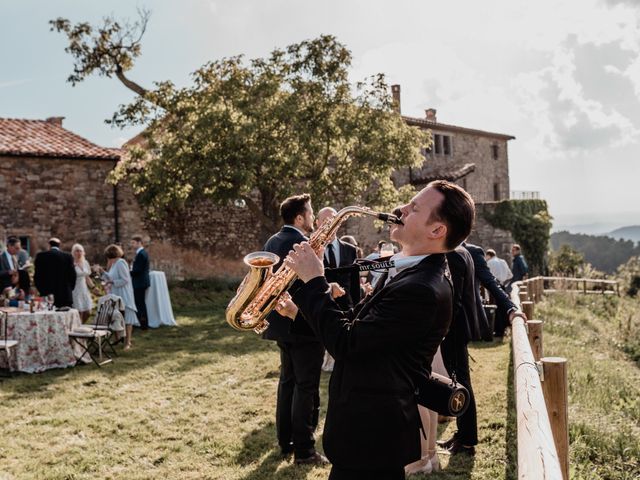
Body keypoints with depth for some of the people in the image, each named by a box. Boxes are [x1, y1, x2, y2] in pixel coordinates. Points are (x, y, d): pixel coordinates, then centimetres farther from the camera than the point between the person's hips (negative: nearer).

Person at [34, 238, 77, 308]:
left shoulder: (41, 256, 0)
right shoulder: (68, 256, 0)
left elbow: (37, 276, 0)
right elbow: (72, 275, 0)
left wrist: (41, 290, 10)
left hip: (46, 295, 0)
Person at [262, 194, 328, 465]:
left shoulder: (271, 242, 8)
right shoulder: (304, 244, -19)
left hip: (282, 322, 9)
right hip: (304, 324, -9)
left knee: (287, 382, 17)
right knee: (306, 388, 0)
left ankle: (285, 442, 25)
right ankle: (304, 450, 6)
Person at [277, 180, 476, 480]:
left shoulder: (423, 289, -27)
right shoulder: (409, 270, 6)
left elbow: (345, 344, -26)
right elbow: (357, 324, 11)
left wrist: (313, 281, -18)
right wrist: (303, 311, 2)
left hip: (372, 434, -9)